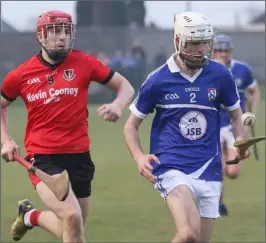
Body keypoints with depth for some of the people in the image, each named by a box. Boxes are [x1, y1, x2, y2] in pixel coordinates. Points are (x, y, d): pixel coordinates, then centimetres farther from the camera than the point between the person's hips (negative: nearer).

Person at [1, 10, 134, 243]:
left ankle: (31, 215, 41)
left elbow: (125, 86, 4)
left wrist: (118, 105, -18)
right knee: (72, 217, -25)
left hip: (79, 155, 3)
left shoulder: (84, 63, -3)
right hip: (42, 156, -3)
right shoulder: (21, 75, -2)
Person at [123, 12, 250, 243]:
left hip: (209, 170, 4)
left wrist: (241, 140, -5)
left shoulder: (220, 76, 2)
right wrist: (139, 156, -13)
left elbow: (236, 115, 17)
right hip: (171, 167, -4)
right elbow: (132, 125, 7)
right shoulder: (158, 81, -4)